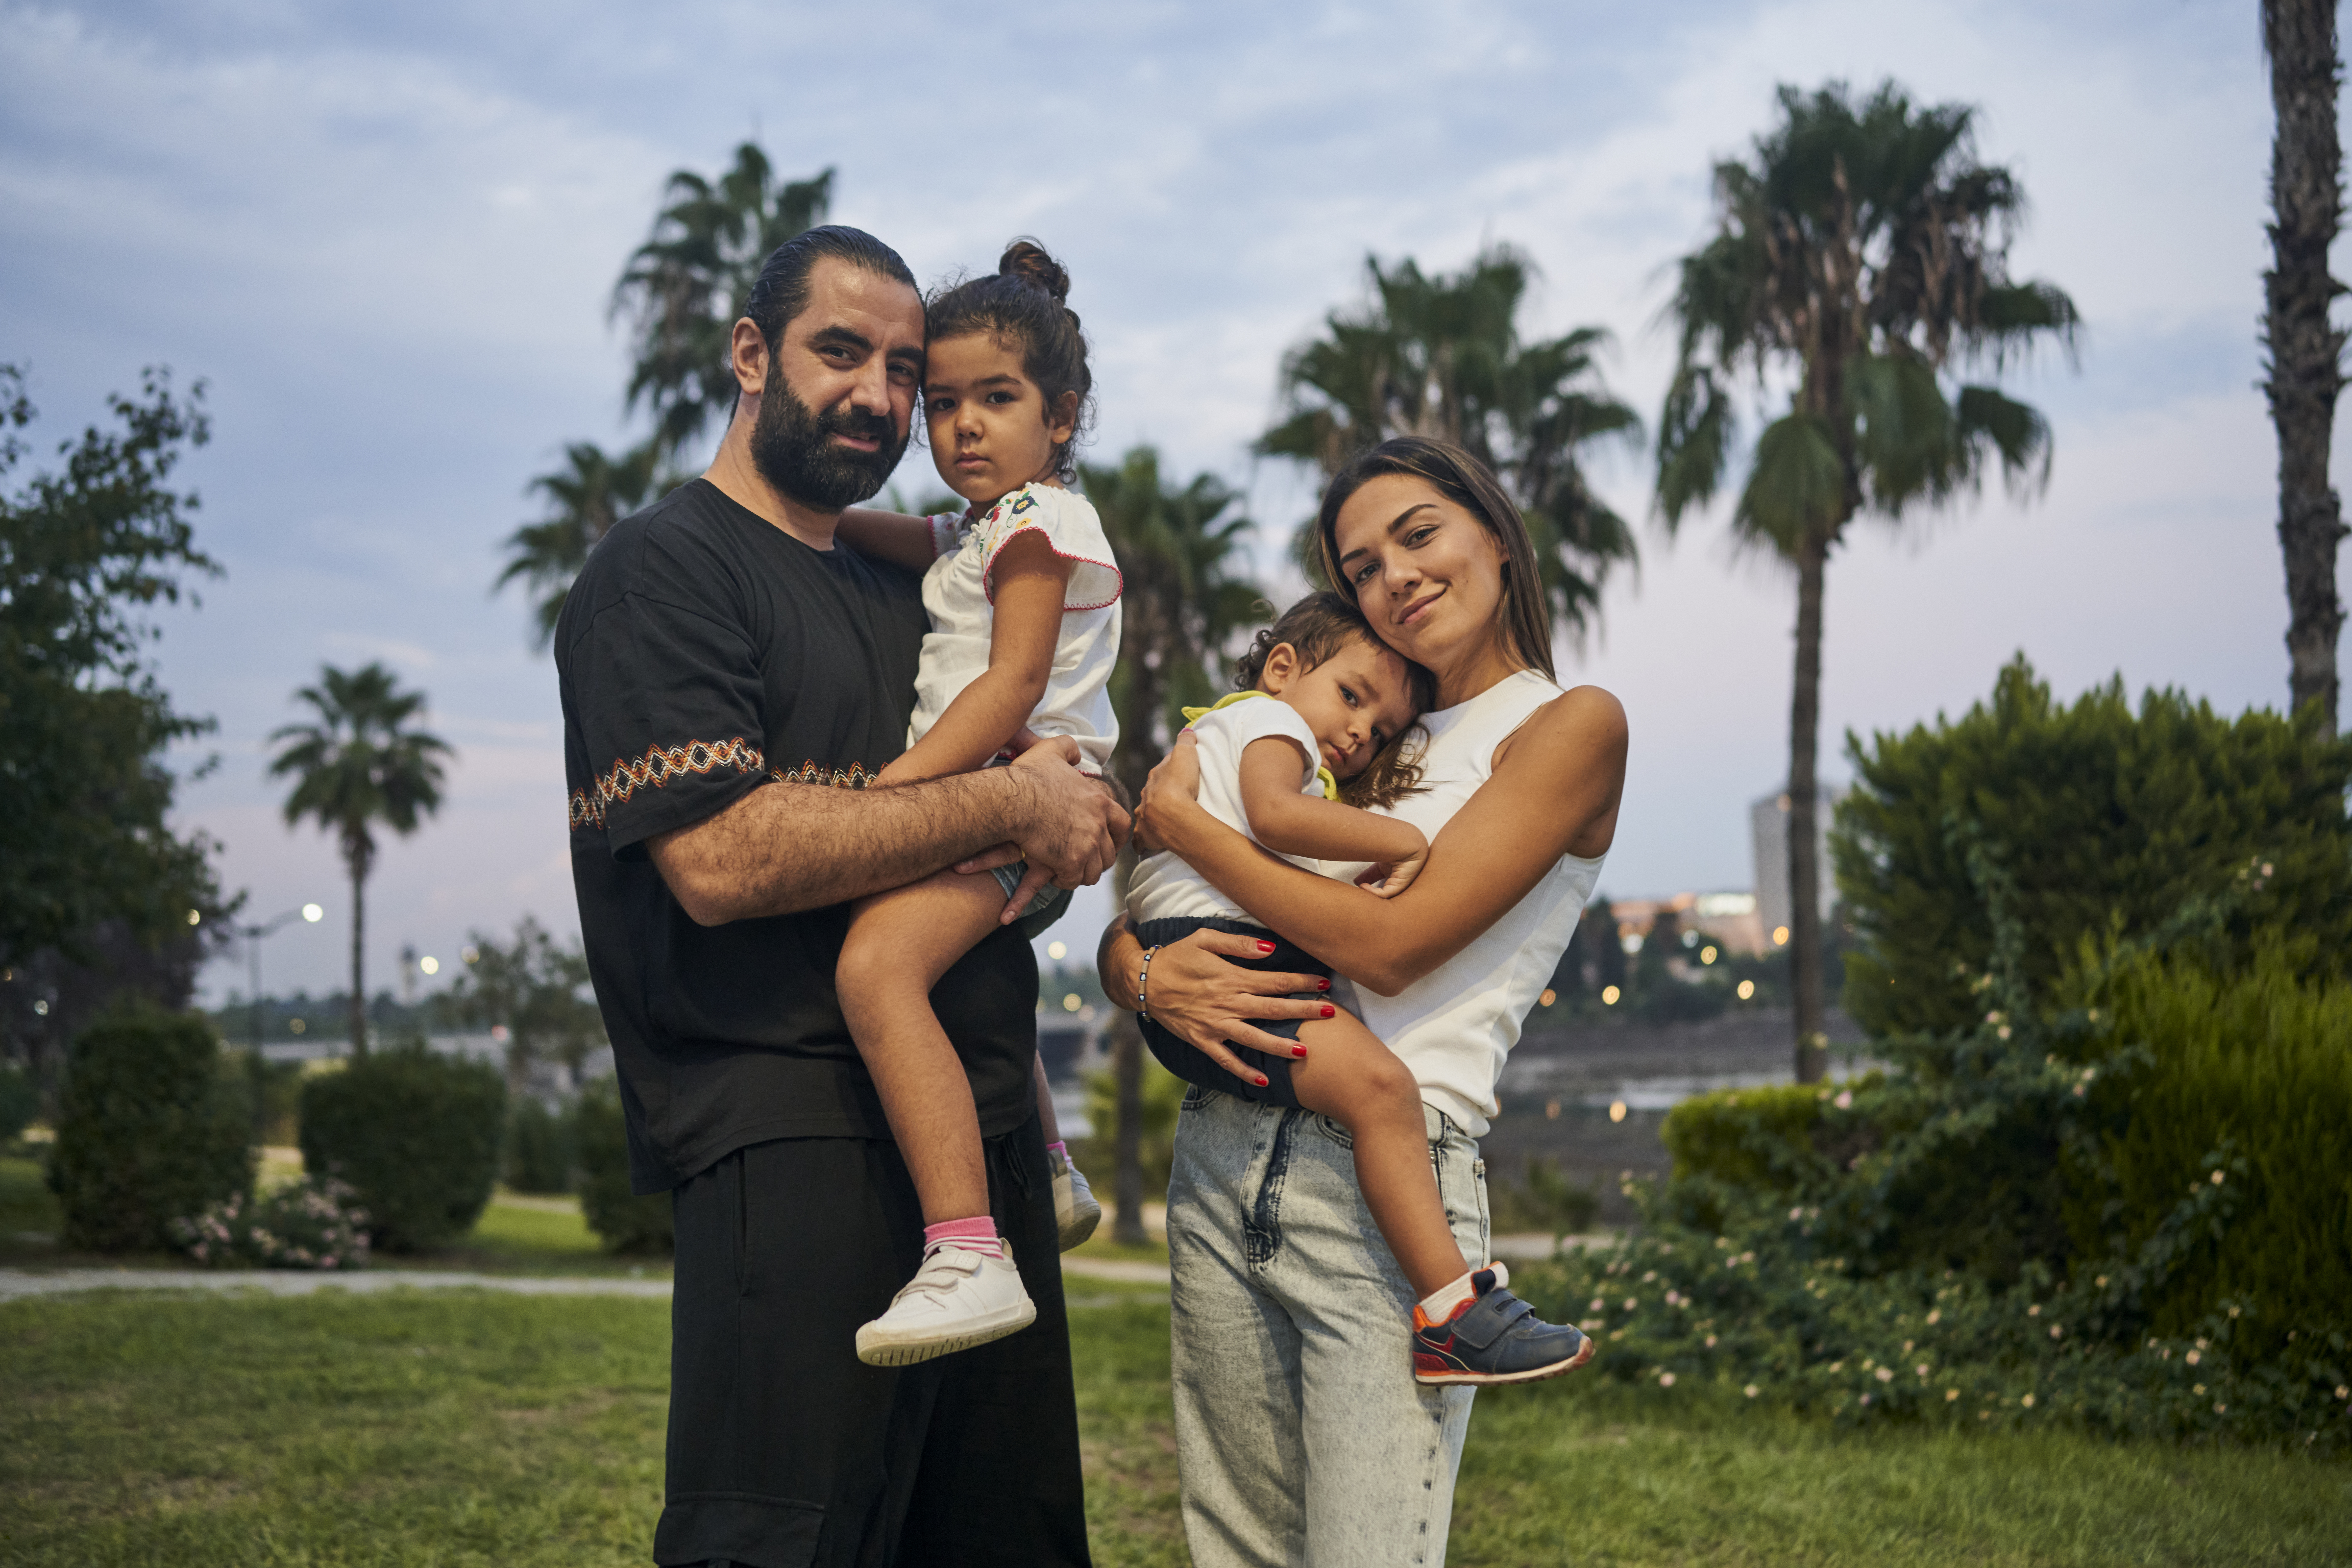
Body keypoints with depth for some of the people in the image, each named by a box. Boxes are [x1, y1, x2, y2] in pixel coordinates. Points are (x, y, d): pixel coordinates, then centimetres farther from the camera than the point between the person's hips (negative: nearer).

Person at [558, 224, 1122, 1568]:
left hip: (984, 1133, 8)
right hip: (794, 1141, -8)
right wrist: (1010, 806, -10)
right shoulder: (666, 568, -1)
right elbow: (721, 857, -17)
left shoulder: (905, 588, 24)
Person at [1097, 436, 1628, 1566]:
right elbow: (1119, 934, 16)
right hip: (1220, 1167, 6)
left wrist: (1178, 816, -3)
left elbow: (1391, 945, -12)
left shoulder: (1571, 724, 0)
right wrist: (1146, 976, -9)